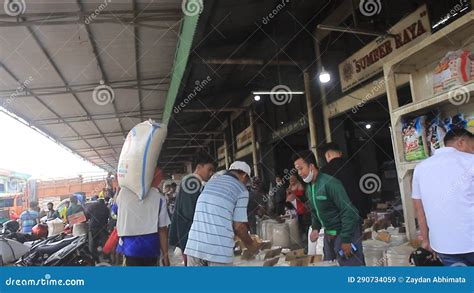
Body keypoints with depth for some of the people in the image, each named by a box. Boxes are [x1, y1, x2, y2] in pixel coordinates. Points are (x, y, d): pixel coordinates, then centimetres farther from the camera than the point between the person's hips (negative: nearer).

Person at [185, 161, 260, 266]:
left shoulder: (210, 183, 17)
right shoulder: (241, 190, -1)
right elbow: (239, 225, -4)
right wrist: (250, 244, 14)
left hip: (194, 245, 5)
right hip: (219, 249, -5)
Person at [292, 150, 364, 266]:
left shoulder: (330, 183, -21)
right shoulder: (309, 188, 6)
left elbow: (348, 211, -23)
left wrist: (346, 239, -21)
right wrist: (315, 228, 1)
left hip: (345, 234, -8)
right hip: (329, 235, 8)